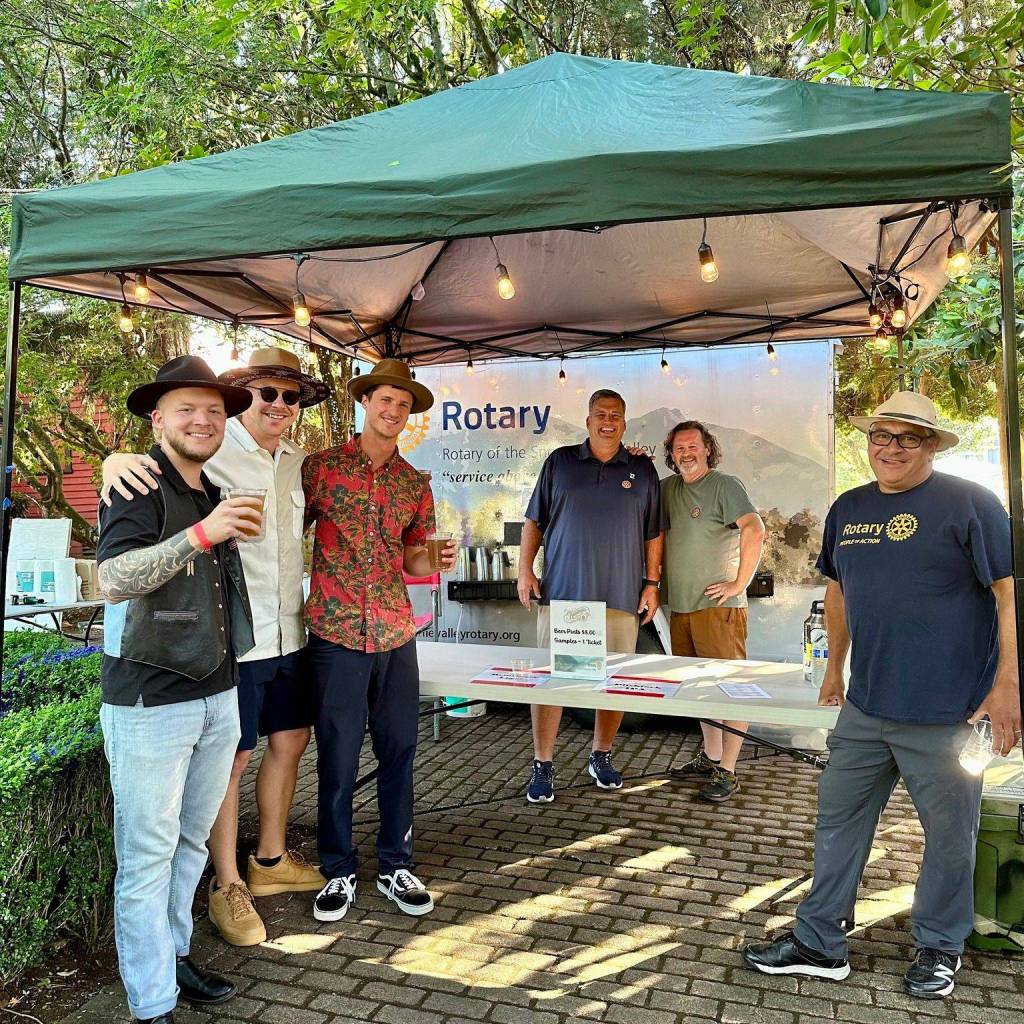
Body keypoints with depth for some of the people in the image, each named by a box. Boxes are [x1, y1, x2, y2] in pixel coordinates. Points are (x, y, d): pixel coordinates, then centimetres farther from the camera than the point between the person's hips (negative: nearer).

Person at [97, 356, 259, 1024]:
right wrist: (202, 534, -28)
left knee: (191, 843, 19)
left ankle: (173, 957, 36)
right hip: (150, 703, -7)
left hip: (217, 695, 7)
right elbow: (114, 580, -23)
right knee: (148, 856, 3)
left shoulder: (215, 496, 14)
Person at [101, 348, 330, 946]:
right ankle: (228, 886, 26)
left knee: (290, 740, 17)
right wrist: (117, 461, -40)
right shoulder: (212, 452, -12)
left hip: (289, 633, 7)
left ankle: (270, 859, 38)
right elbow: (153, 464, -18)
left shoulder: (297, 462, 9)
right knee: (233, 758, 6)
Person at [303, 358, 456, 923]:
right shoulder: (321, 467, 0)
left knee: (399, 751, 10)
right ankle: (338, 871, 26)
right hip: (336, 633, -3)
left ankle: (396, 865, 29)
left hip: (396, 633, 3)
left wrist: (438, 560, -5)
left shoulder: (415, 483, 10)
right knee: (338, 758, 6)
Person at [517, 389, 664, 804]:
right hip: (561, 593, -1)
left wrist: (652, 583, 6)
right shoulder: (559, 462, 8)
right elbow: (534, 521, 9)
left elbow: (653, 534, 12)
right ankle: (542, 766, 12)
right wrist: (525, 569, 1)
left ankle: (601, 757, 27)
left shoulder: (642, 470, 11)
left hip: (621, 597, 1)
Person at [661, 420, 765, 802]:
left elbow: (755, 530, -20)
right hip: (680, 606, 7)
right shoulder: (668, 489, 14)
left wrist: (739, 584, -18)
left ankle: (727, 771, 3)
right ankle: (710, 756, 29)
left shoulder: (724, 485, -7)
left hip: (718, 605, -7)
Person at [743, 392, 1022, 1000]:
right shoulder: (848, 509, 9)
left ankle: (940, 947, 36)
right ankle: (820, 943, 28)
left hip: (946, 713, -5)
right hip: (864, 707, 6)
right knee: (838, 820, 12)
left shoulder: (970, 503, -9)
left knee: (949, 835, 12)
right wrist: (836, 668, 20)